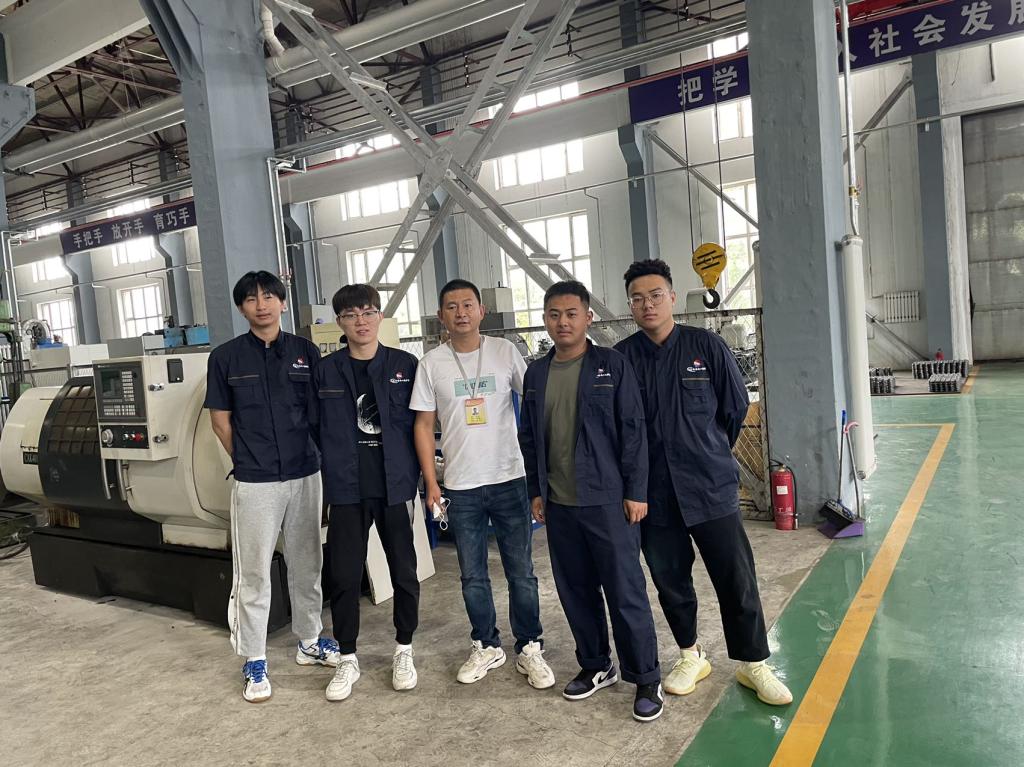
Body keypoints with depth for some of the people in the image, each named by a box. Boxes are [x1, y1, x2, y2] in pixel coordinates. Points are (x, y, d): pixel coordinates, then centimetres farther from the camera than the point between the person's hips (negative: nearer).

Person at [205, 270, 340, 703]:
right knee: (253, 573, 5)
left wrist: (312, 455, 6)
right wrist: (249, 461, 5)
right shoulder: (226, 357, -1)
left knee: (306, 564, 15)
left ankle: (309, 641, 32)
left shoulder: (306, 352, 3)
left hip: (305, 475, 3)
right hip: (255, 483, -2)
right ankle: (254, 662, 18)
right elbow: (221, 421, 4)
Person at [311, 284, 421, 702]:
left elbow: (420, 424, 3)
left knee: (403, 570, 10)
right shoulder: (325, 371, 2)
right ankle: (347, 659, 24)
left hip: (395, 485, 0)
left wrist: (415, 474, -2)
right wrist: (334, 470, 1)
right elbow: (316, 429, 7)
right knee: (344, 576, 6)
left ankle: (403, 650, 30)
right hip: (347, 490, 1)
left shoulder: (405, 365, 0)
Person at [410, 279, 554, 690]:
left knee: (521, 572, 8)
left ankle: (529, 648, 24)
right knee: (473, 576, 13)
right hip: (461, 487, 1)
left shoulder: (505, 352, -1)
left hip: (510, 479, -1)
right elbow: (424, 426, 3)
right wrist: (431, 483, -1)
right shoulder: (431, 363, 1)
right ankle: (487, 647, 31)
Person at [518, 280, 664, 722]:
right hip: (558, 504, 5)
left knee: (626, 592, 1)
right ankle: (596, 667, 31)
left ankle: (646, 679, 16)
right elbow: (530, 438, 14)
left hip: (608, 500, -4)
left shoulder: (612, 365, -3)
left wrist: (636, 491, -9)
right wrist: (535, 491, 11)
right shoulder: (536, 374, 9)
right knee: (575, 591, 13)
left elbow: (633, 431, -6)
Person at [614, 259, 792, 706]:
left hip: (711, 486, -1)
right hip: (653, 492, 1)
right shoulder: (621, 358, -3)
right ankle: (690, 657, 33)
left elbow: (736, 407, 6)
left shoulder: (706, 346, -4)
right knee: (669, 580, 13)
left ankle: (753, 663, 23)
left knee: (736, 578, 4)